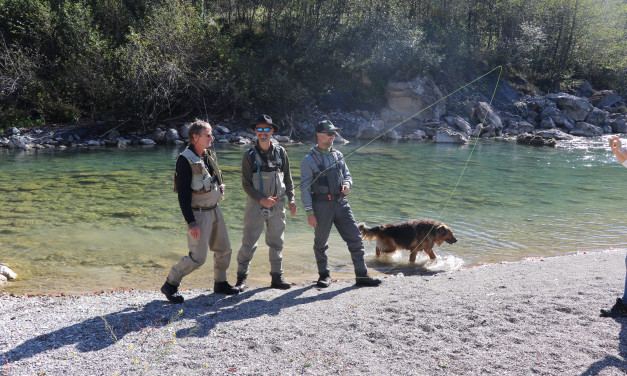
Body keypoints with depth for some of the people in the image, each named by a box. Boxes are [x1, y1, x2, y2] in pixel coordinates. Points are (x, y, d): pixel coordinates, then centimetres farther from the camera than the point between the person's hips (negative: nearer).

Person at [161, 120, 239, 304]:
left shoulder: (208, 155, 7)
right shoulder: (185, 160, -18)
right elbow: (183, 195, -20)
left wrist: (220, 186, 6)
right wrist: (191, 223, -22)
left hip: (214, 210, 8)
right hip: (199, 214, -8)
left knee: (224, 249, 14)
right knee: (198, 257, -7)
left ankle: (220, 283, 32)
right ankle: (170, 285, 11)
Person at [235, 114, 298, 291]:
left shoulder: (280, 152, 6)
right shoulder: (250, 155, -2)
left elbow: (288, 179, 13)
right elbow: (246, 183, -5)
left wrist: (291, 199, 4)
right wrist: (262, 199, -16)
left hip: (277, 205, 3)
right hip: (256, 205, -3)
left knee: (277, 243, 10)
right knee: (249, 243, -2)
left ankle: (277, 277, 22)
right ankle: (241, 277, 12)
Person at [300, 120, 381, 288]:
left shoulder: (338, 155, 12)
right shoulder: (309, 160, -3)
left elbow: (347, 175, 20)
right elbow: (305, 188, -5)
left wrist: (347, 184, -5)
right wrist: (309, 213, -11)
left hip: (341, 203, 4)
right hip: (321, 204, -4)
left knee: (356, 240, 0)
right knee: (321, 243, 8)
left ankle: (362, 276, 9)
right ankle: (324, 275, 26)